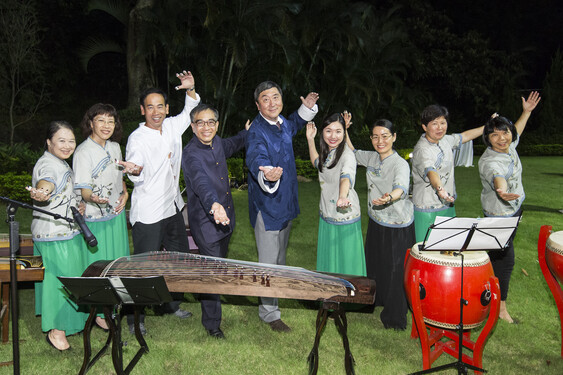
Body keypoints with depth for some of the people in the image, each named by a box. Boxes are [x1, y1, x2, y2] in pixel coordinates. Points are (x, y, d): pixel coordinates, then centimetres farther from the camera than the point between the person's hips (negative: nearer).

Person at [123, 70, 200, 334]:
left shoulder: (172, 126, 3)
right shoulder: (137, 138, -16)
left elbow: (191, 113, 21)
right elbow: (137, 176, -29)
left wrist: (191, 89, 3)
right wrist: (134, 170, -53)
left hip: (173, 208, 7)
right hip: (148, 214, -7)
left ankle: (171, 304, 37)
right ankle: (135, 318, 13)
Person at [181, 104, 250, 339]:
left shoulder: (218, 143, 0)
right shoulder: (191, 154, -24)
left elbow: (232, 146, 27)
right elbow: (201, 182, -45)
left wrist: (246, 133, 20)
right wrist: (213, 204, -61)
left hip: (225, 217, 8)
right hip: (205, 222, -8)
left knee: (221, 264, 26)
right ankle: (212, 324, 17)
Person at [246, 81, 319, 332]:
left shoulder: (282, 123, 0)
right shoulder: (257, 132, -24)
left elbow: (294, 125, 26)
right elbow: (257, 160, -43)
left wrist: (307, 107, 11)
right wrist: (267, 175, -65)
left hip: (285, 201, 8)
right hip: (267, 206, -8)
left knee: (280, 254, 26)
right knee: (268, 261, 1)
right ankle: (268, 312, 14)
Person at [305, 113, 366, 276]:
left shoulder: (347, 154, -19)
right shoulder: (327, 152, 5)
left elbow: (346, 177, -39)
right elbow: (316, 163, 28)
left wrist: (343, 197, -60)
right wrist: (310, 139, 15)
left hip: (345, 216, -7)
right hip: (326, 214, 7)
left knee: (346, 261, 1)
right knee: (328, 259, 17)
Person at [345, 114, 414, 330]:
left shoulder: (400, 164, -21)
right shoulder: (371, 158, 0)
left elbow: (401, 187, -40)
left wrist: (389, 197, -62)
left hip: (398, 227, -6)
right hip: (376, 222, 7)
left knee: (395, 270, 0)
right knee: (375, 264, 19)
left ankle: (395, 317, 17)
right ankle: (379, 299, 42)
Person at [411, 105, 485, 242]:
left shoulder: (446, 140, 6)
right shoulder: (422, 150, -20)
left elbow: (465, 136, 25)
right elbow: (430, 172, -37)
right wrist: (440, 188, -55)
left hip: (448, 206, 8)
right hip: (427, 211, -8)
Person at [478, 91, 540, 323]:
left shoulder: (509, 147, -5)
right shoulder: (490, 162, -30)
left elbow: (516, 132, 19)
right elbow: (498, 179, -52)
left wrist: (526, 112, 15)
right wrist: (503, 192, -72)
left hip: (514, 209, 9)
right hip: (499, 214, -9)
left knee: (499, 254, 22)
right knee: (504, 259, -4)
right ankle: (500, 307, 7)